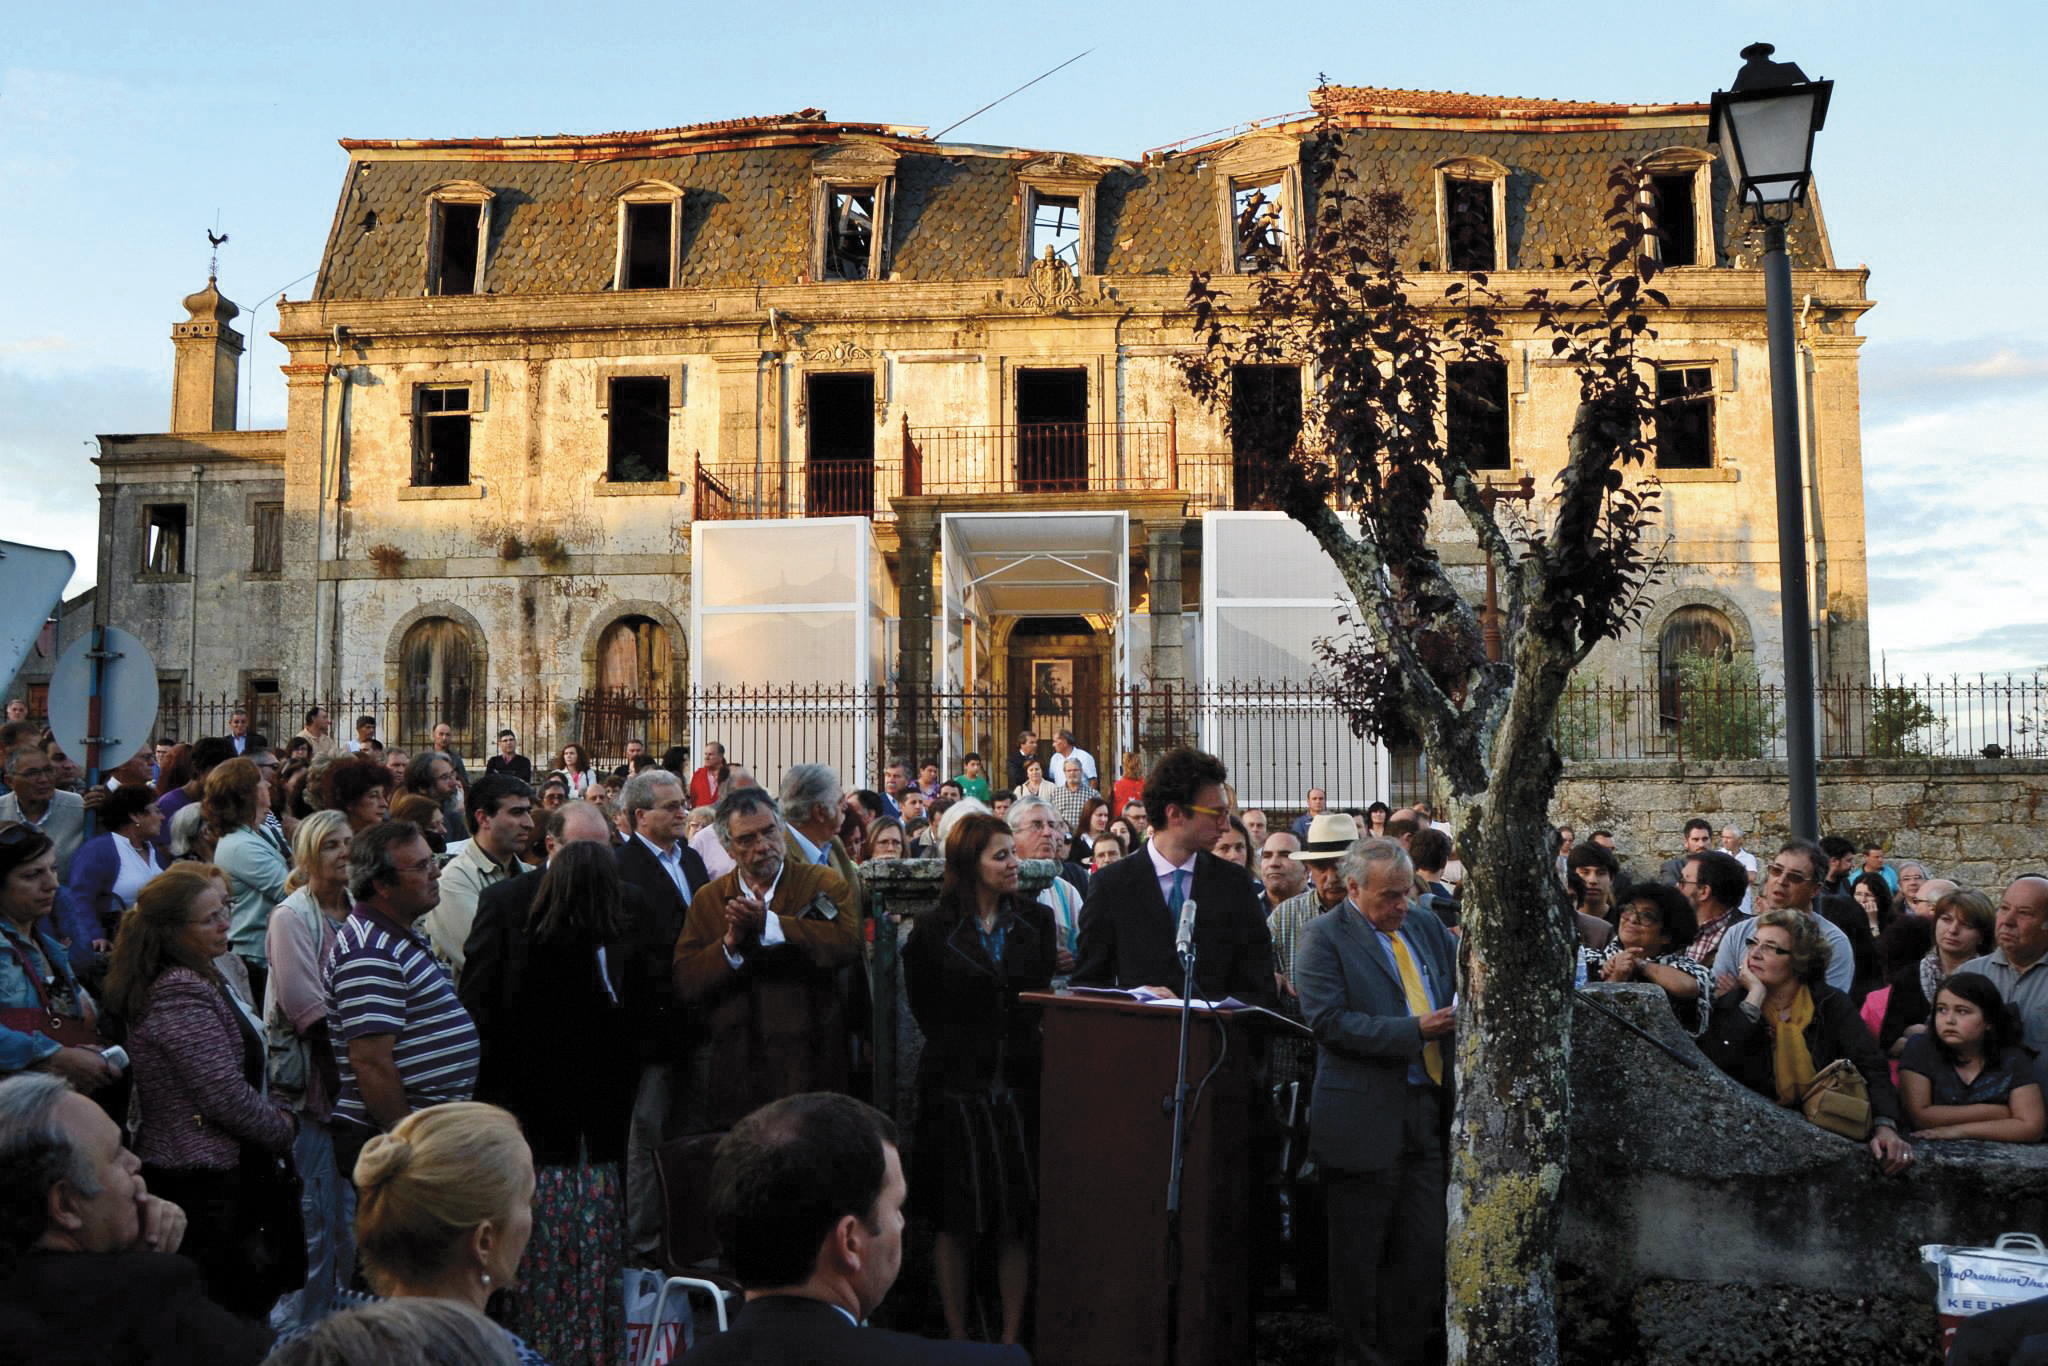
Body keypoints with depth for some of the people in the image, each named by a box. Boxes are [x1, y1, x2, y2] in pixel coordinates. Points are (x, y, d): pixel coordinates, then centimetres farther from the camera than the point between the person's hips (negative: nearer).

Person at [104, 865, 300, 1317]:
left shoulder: (203, 978, 11)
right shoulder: (182, 997, -21)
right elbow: (226, 1097, -22)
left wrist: (274, 1114, 7)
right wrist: (284, 1127, -7)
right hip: (204, 1180, -10)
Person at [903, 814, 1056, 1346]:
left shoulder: (1037, 921, 6)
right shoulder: (936, 928, -3)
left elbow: (1042, 995, 13)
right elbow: (924, 1004, 7)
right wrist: (962, 1047, 5)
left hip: (1019, 1082, 2)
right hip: (957, 1083, -2)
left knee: (1016, 1220, 3)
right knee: (957, 1221, 4)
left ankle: (1011, 1337, 13)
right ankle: (958, 1339, 15)